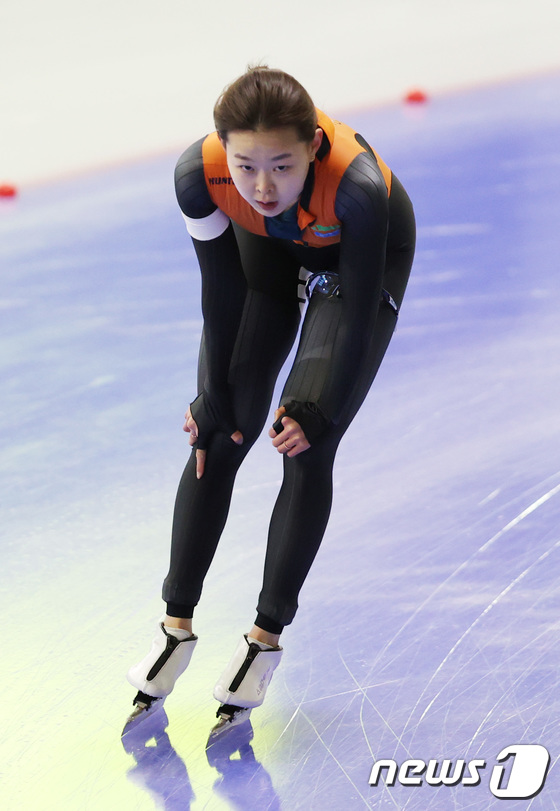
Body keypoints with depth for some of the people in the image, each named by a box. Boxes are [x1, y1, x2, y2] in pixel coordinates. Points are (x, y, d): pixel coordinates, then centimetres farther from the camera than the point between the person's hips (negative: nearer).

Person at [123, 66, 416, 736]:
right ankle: (177, 629, 12)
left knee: (307, 447, -8)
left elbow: (360, 316, -28)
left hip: (364, 254, -3)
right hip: (266, 248, 3)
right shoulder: (198, 174, -37)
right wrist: (214, 398, -10)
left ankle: (267, 637, 6)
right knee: (219, 435, 0)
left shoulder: (358, 187, -44)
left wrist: (318, 411, -18)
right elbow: (222, 295, -19)